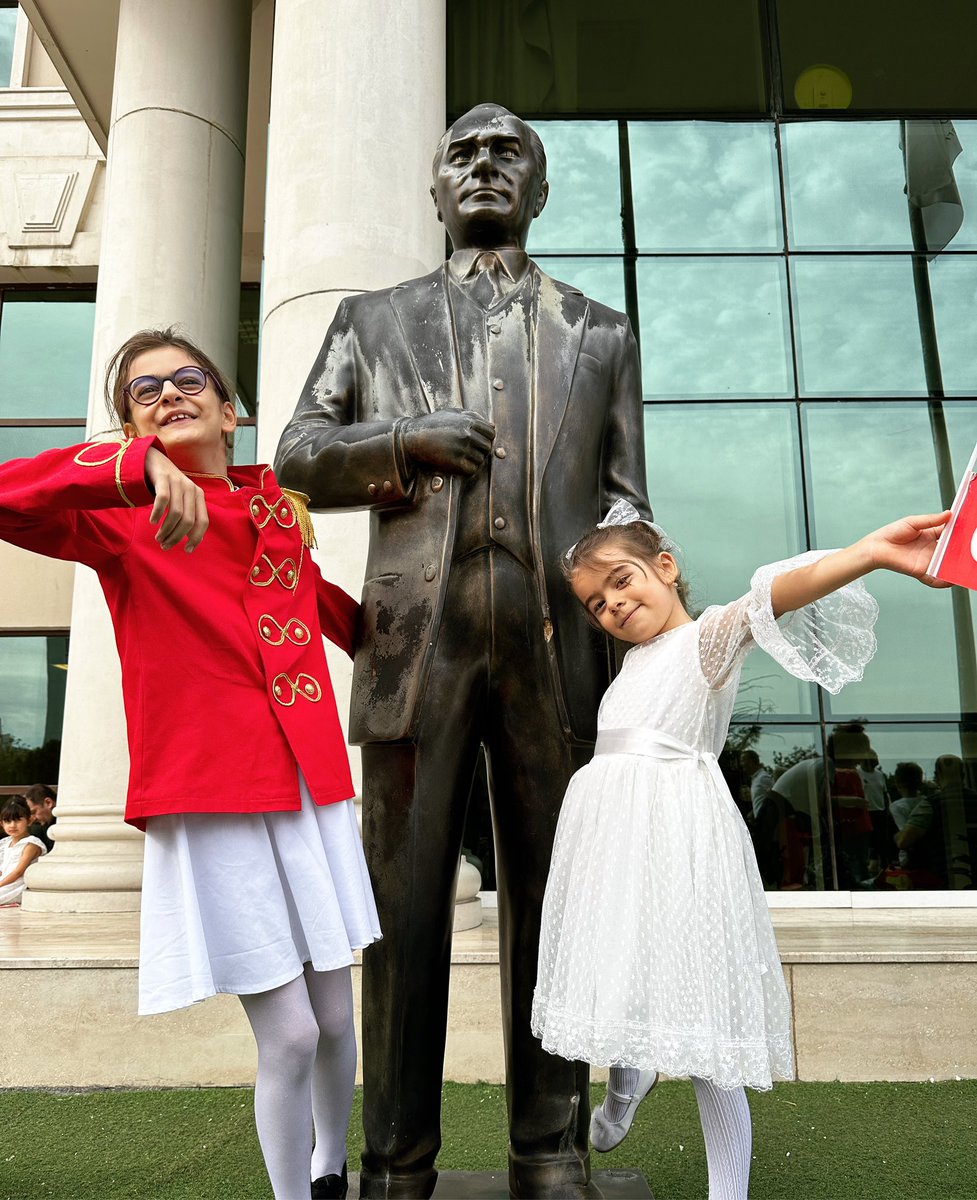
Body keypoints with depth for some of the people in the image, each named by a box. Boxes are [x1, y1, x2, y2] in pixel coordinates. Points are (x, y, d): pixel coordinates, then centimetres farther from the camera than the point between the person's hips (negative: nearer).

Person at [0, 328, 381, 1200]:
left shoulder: (280, 515, 11)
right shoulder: (119, 519, -1)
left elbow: (346, 620, 27)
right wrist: (135, 466, -30)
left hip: (314, 794, 4)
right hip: (210, 807, -4)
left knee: (336, 1017, 15)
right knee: (288, 1036, -1)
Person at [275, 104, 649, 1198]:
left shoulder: (601, 334, 20)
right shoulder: (373, 322, 21)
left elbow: (627, 505, 13)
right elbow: (298, 458, 15)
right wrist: (403, 438, -4)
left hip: (555, 646, 1)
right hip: (417, 641, 0)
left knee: (550, 905, 4)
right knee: (405, 907, 2)